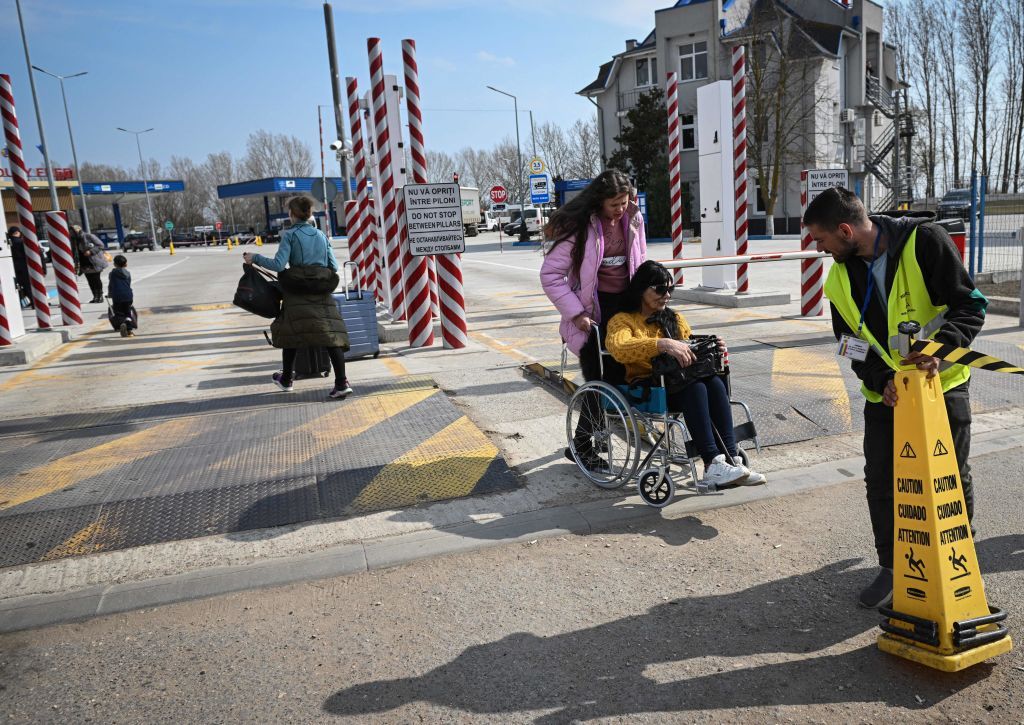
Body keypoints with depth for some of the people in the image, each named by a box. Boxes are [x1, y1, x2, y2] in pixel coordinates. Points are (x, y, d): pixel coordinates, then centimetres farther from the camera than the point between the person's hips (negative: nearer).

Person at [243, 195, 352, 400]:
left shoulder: (290, 234, -1)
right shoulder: (321, 235, 13)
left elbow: (278, 264, -9)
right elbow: (334, 266, 10)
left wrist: (254, 258, 3)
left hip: (297, 292, -3)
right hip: (323, 291, 3)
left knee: (291, 332, 12)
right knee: (332, 334, -4)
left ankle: (286, 380, 26)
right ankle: (341, 383, -14)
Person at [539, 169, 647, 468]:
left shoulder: (633, 220, 6)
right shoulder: (580, 227, -13)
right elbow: (550, 274, -12)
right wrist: (576, 314, -15)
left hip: (626, 305, 6)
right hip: (594, 311, -6)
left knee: (622, 373, 4)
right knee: (598, 379, -4)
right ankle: (580, 445, 14)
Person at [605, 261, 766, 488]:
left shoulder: (675, 318, 25)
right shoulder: (623, 320, 4)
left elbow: (691, 350, 26)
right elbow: (618, 348, -19)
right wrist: (662, 344, -32)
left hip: (677, 382, 5)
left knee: (716, 382, -28)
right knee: (695, 387, -33)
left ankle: (731, 459, -35)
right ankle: (712, 464, -39)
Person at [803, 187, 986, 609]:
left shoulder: (925, 241, -18)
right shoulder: (840, 277, -3)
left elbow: (971, 305, -18)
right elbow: (850, 341, -1)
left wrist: (940, 347, -36)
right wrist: (881, 379, -17)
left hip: (943, 383, -3)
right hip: (884, 391, 4)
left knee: (952, 479, 10)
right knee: (880, 479, 4)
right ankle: (893, 567, 22)